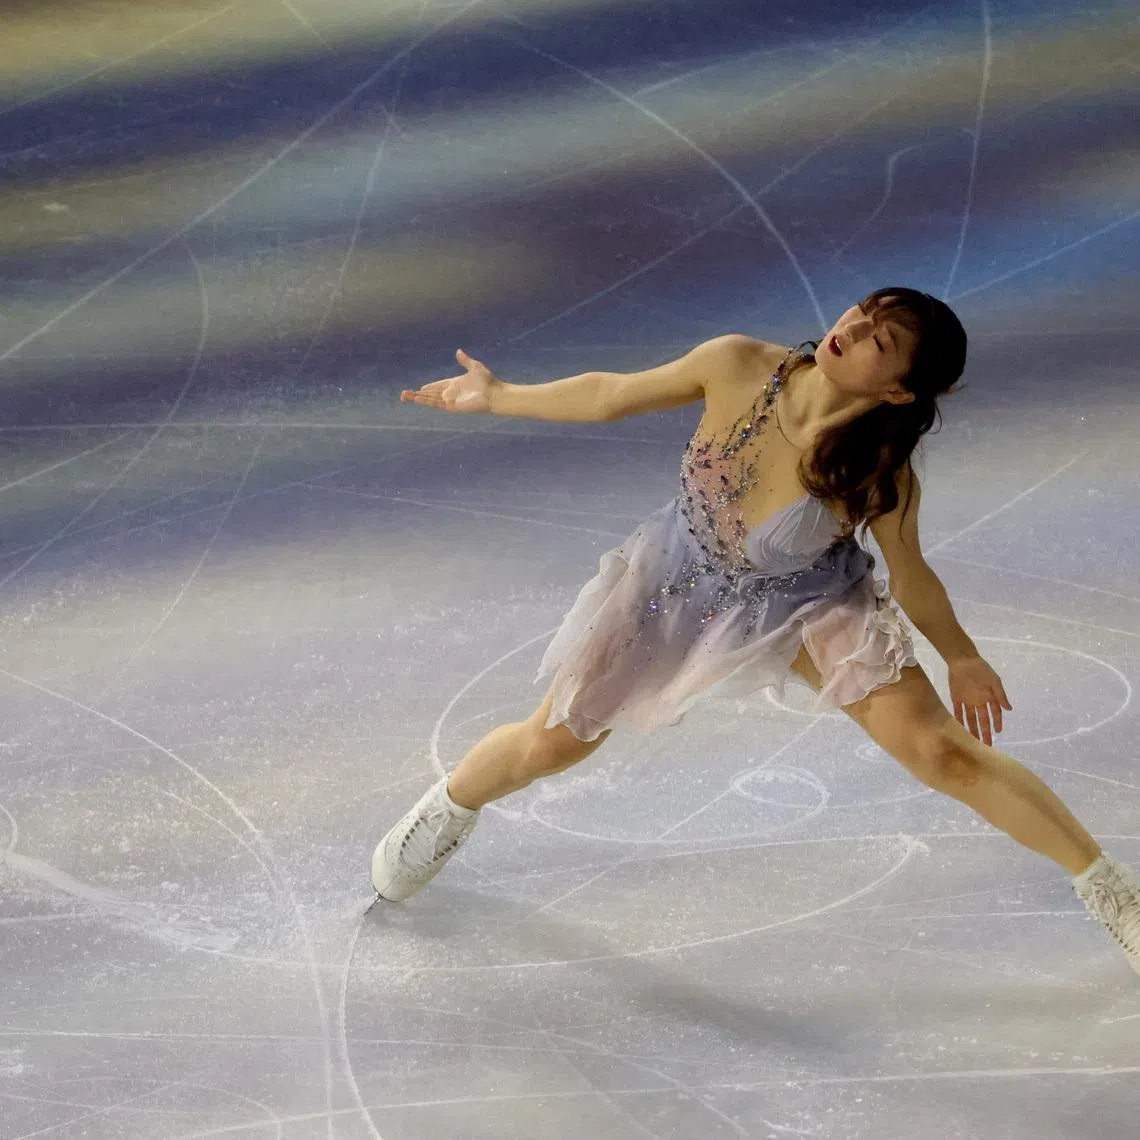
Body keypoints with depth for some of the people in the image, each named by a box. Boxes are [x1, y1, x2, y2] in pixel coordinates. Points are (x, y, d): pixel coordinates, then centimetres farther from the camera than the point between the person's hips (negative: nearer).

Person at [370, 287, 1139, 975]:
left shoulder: (883, 478, -32)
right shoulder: (738, 367, -30)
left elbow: (909, 573, -11)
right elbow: (614, 395, -12)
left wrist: (961, 659, -1)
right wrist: (498, 397, -4)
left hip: (810, 606, -2)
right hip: (683, 585, 2)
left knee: (945, 751, -15)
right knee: (550, 744, 13)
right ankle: (449, 810, 47)